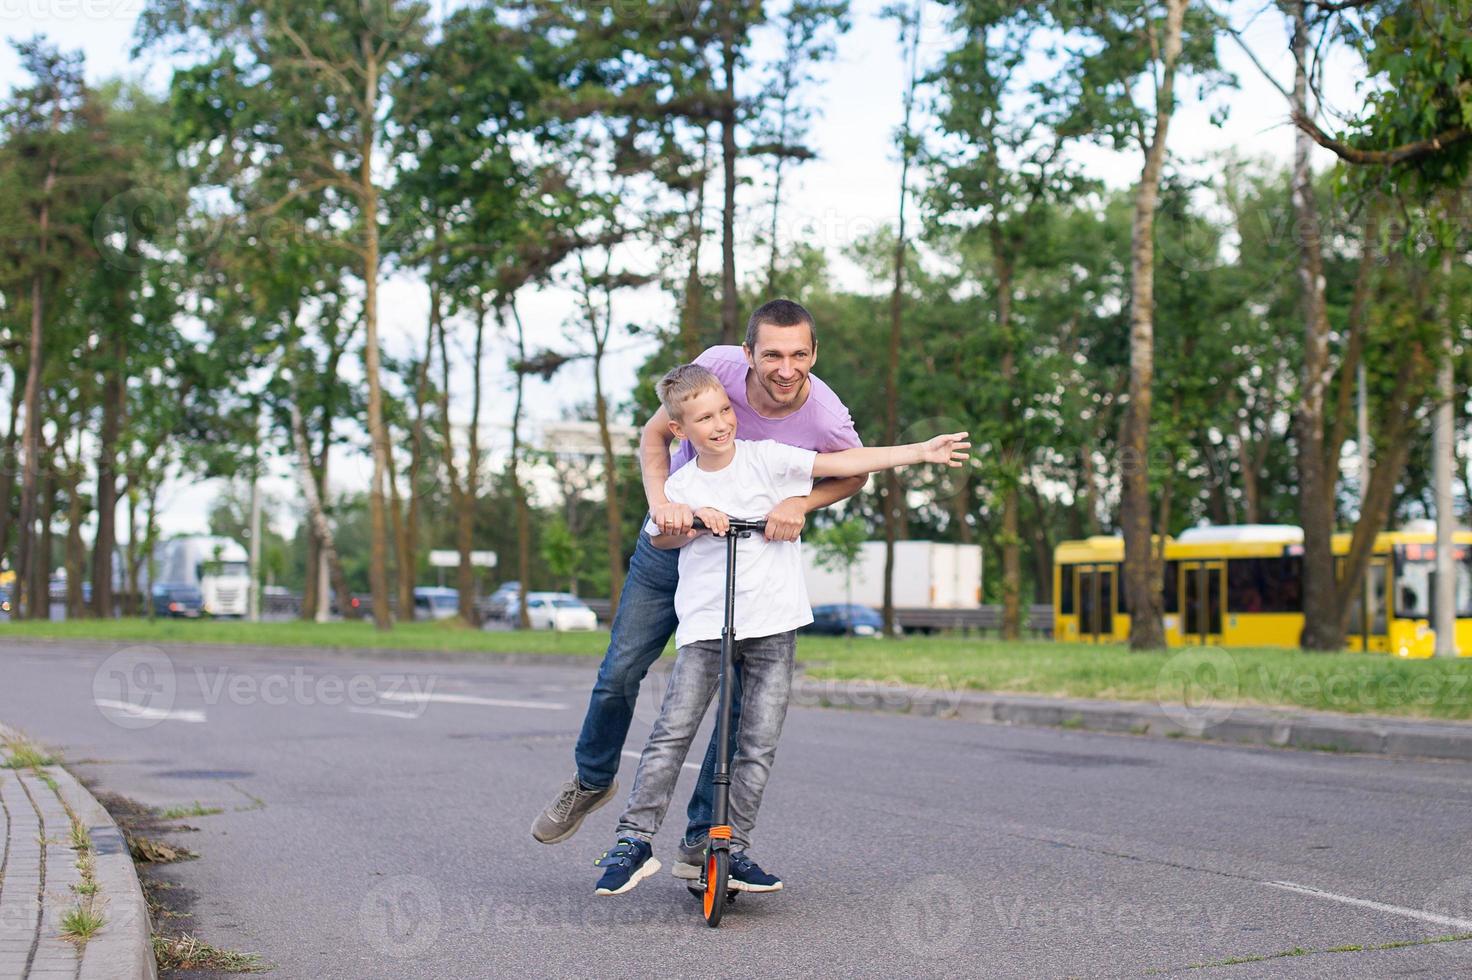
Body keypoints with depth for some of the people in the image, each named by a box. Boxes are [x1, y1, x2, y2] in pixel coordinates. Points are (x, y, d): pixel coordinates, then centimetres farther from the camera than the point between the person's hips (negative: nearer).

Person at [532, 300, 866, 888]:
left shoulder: (827, 420, -25)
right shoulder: (719, 366, -23)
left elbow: (855, 475, -3)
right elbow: (656, 433, -9)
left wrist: (802, 503, -23)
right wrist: (660, 500, -28)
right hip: (677, 533, 1)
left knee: (744, 697, -6)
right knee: (620, 671, 4)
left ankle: (701, 838, 9)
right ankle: (592, 780, 32)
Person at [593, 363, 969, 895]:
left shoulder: (766, 458, -2)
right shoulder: (681, 487, 2)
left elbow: (844, 463, -6)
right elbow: (660, 538, 17)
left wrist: (920, 451, -12)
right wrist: (696, 522, -5)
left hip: (772, 624, 0)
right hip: (704, 623, 0)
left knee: (759, 745, 0)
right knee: (673, 732, -8)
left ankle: (734, 849, 10)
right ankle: (635, 840, -2)